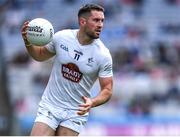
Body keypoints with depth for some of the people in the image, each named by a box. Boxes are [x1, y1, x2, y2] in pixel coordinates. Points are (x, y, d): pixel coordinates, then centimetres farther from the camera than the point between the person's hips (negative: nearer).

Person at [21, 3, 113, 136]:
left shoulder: (103, 55, -12)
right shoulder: (61, 37, -5)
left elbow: (107, 90, -8)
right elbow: (40, 55, 14)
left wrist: (92, 103, -28)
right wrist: (28, 42, -6)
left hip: (76, 113, -1)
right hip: (49, 106, 1)